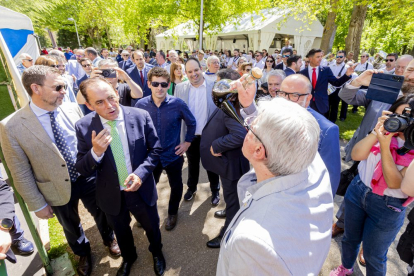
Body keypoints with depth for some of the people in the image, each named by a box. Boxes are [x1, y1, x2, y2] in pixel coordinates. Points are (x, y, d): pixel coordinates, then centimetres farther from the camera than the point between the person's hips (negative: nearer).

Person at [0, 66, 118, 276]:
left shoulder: (73, 109, -11)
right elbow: (21, 175, -11)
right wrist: (38, 205, -5)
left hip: (88, 178, 2)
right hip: (58, 190, -1)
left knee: (101, 214, 23)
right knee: (71, 227, 25)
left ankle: (108, 239, 55)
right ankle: (83, 253, 56)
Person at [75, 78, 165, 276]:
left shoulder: (141, 116, -16)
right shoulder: (84, 126, -15)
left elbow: (155, 150, -7)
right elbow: (82, 169, -10)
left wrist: (140, 173, -23)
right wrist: (96, 152, -32)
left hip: (141, 190, 0)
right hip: (111, 195, 1)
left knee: (152, 227, 24)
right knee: (121, 232, 28)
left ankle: (156, 252, 59)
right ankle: (128, 257, 62)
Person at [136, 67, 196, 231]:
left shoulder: (177, 104, -15)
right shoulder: (141, 105, -12)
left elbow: (191, 123, 0)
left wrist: (187, 142, -3)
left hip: (173, 155, -1)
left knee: (176, 186, 19)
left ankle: (173, 212, 48)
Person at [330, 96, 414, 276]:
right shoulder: (388, 130, -6)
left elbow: (394, 183, -23)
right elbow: (356, 155, -15)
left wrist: (384, 146, -30)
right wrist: (376, 132, -27)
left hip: (387, 207, -3)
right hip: (357, 191, 4)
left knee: (373, 255, 15)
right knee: (350, 238, 24)